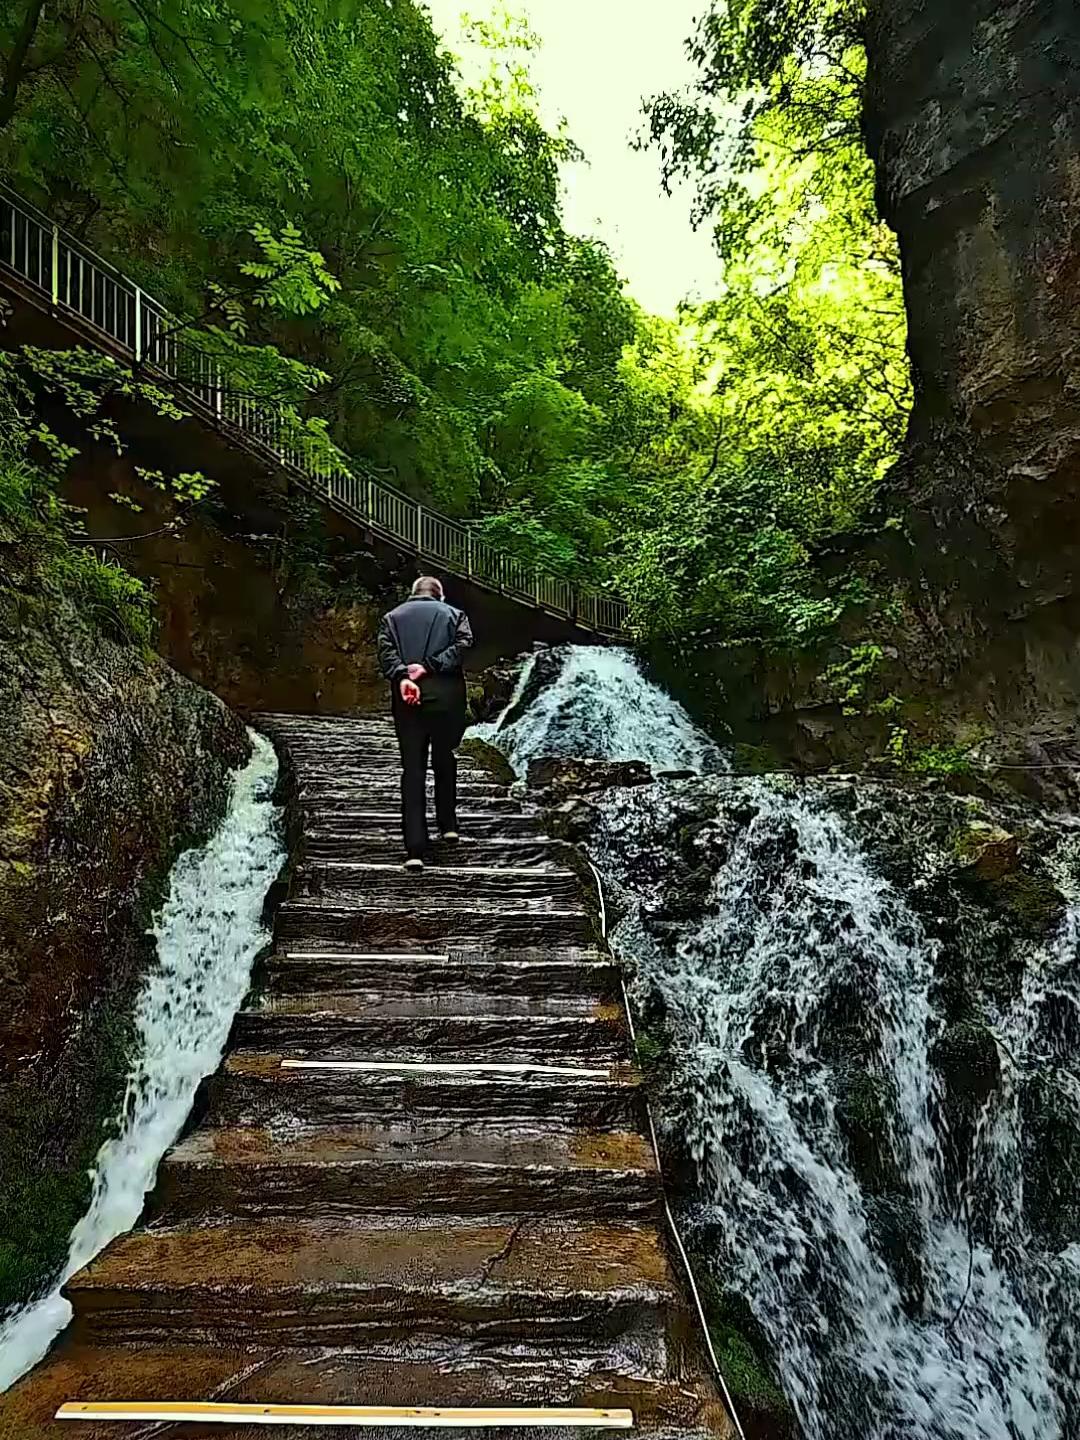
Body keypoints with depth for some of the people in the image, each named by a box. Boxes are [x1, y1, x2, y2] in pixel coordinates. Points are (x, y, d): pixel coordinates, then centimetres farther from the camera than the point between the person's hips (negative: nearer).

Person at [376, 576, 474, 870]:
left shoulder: (392, 617, 14)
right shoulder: (454, 614, 11)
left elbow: (386, 652, -3)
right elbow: (462, 645, -7)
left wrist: (402, 677, -15)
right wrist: (429, 666, -11)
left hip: (407, 700, 1)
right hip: (446, 697, 0)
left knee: (412, 770, 0)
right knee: (445, 762, 19)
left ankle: (415, 849, -5)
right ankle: (448, 825, 29)